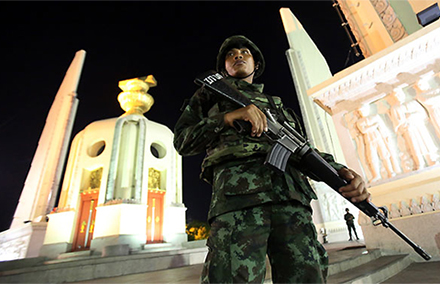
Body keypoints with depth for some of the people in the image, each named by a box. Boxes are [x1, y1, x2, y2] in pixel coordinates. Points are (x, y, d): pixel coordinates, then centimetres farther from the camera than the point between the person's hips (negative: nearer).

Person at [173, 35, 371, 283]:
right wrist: (227, 117, -7)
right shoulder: (210, 94, 26)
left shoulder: (275, 103, 35)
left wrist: (340, 170, 3)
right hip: (237, 194, -3)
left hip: (291, 196, 4)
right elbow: (182, 141, 11)